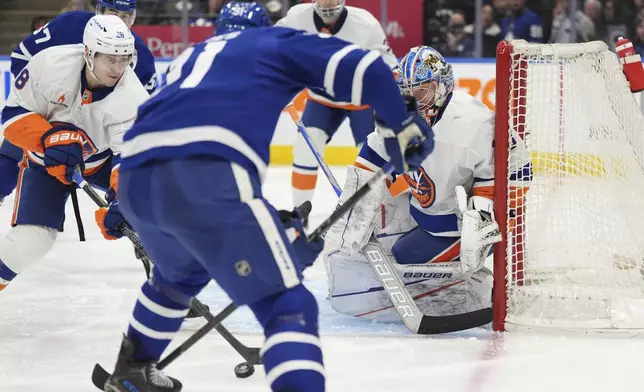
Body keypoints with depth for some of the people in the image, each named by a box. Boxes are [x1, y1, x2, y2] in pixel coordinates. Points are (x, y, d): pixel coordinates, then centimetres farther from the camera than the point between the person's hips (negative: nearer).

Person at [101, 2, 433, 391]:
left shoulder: (191, 57, 39)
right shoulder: (277, 42, 23)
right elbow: (361, 68, 7)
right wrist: (403, 126, 23)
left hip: (135, 176, 7)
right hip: (206, 176, -7)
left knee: (182, 271, 38)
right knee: (288, 305, -3)